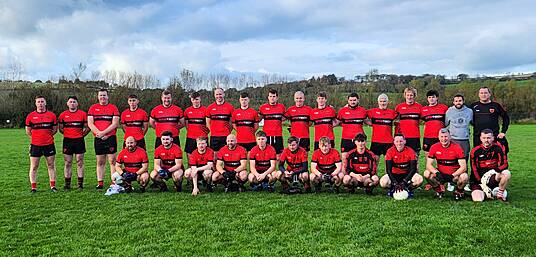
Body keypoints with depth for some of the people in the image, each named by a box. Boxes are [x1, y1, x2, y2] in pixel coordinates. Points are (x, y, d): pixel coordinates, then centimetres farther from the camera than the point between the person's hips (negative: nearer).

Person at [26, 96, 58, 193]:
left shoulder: (51, 115, 3)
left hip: (49, 144, 0)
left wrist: (47, 135, 5)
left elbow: (55, 129, 11)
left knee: (51, 166, 6)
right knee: (34, 167, 2)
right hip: (35, 145, 0)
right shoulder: (30, 116, 2)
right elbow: (28, 131, 10)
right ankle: (33, 187, 10)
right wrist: (37, 136, 7)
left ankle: (53, 186, 14)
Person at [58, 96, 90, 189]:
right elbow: (61, 128, 14)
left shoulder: (83, 114, 2)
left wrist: (82, 134, 0)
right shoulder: (63, 115, 6)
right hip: (67, 141, 1)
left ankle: (80, 183, 6)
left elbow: (87, 127, 7)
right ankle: (67, 183, 10)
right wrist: (67, 134, 7)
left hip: (79, 141, -1)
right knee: (67, 163, 4)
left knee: (80, 162, 1)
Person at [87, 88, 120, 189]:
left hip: (110, 138, -2)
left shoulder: (113, 108, 4)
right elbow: (90, 124, 4)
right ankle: (100, 183, 11)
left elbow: (115, 124, -4)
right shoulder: (93, 108, 11)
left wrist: (103, 132, -12)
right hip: (98, 139, 3)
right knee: (100, 162, 7)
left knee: (112, 161, -3)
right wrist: (99, 133, -9)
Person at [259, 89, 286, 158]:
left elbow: (284, 118, 21)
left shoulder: (281, 107, 6)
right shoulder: (263, 107, 3)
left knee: (279, 155, 4)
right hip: (266, 135, -1)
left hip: (278, 135, 1)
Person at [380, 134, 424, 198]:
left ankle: (408, 189, -1)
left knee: (419, 179, -30)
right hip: (394, 174, 0)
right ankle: (393, 189, 4)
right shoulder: (390, 151, -13)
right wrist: (395, 183, -27)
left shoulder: (410, 151, -13)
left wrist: (404, 182, -27)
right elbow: (388, 169, -16)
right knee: (383, 182, -30)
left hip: (407, 174, 0)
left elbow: (413, 169, -17)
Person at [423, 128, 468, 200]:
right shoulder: (434, 147, -7)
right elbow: (429, 164, -9)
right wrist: (437, 173, -28)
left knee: (464, 177, -33)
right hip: (440, 174, 2)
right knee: (427, 173, -24)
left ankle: (459, 192, 3)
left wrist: (452, 176, -29)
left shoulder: (456, 147, -13)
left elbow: (463, 167, -16)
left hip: (455, 174, -2)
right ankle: (439, 190, 5)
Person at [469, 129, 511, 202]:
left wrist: (494, 171, -23)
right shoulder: (475, 151, -4)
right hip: (479, 179, -1)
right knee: (478, 200, -25)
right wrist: (482, 184, -12)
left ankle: (500, 194, -6)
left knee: (507, 173, -30)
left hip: (494, 177, 1)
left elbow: (504, 164, -5)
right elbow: (474, 170, -4)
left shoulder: (498, 147, -1)